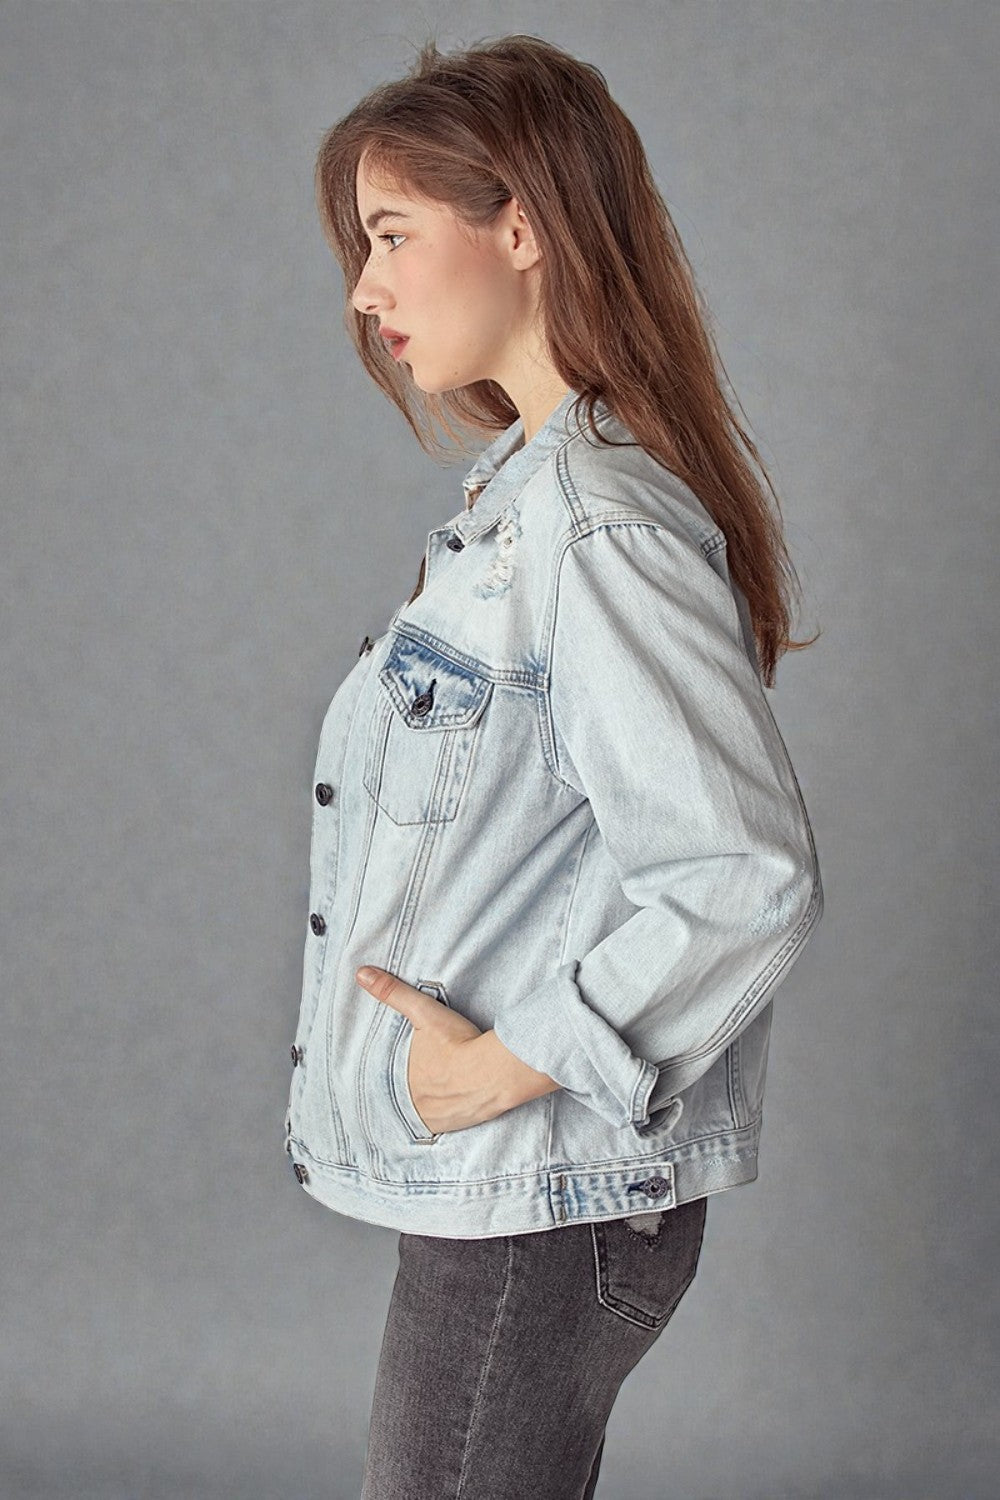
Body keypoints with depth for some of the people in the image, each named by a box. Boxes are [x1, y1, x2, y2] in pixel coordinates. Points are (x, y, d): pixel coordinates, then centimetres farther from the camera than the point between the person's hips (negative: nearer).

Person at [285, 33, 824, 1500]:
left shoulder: (594, 525, -20)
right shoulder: (523, 496, 11)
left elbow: (750, 879, -27)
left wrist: (509, 1063, -20)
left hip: (537, 1205, -9)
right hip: (499, 1181, 9)